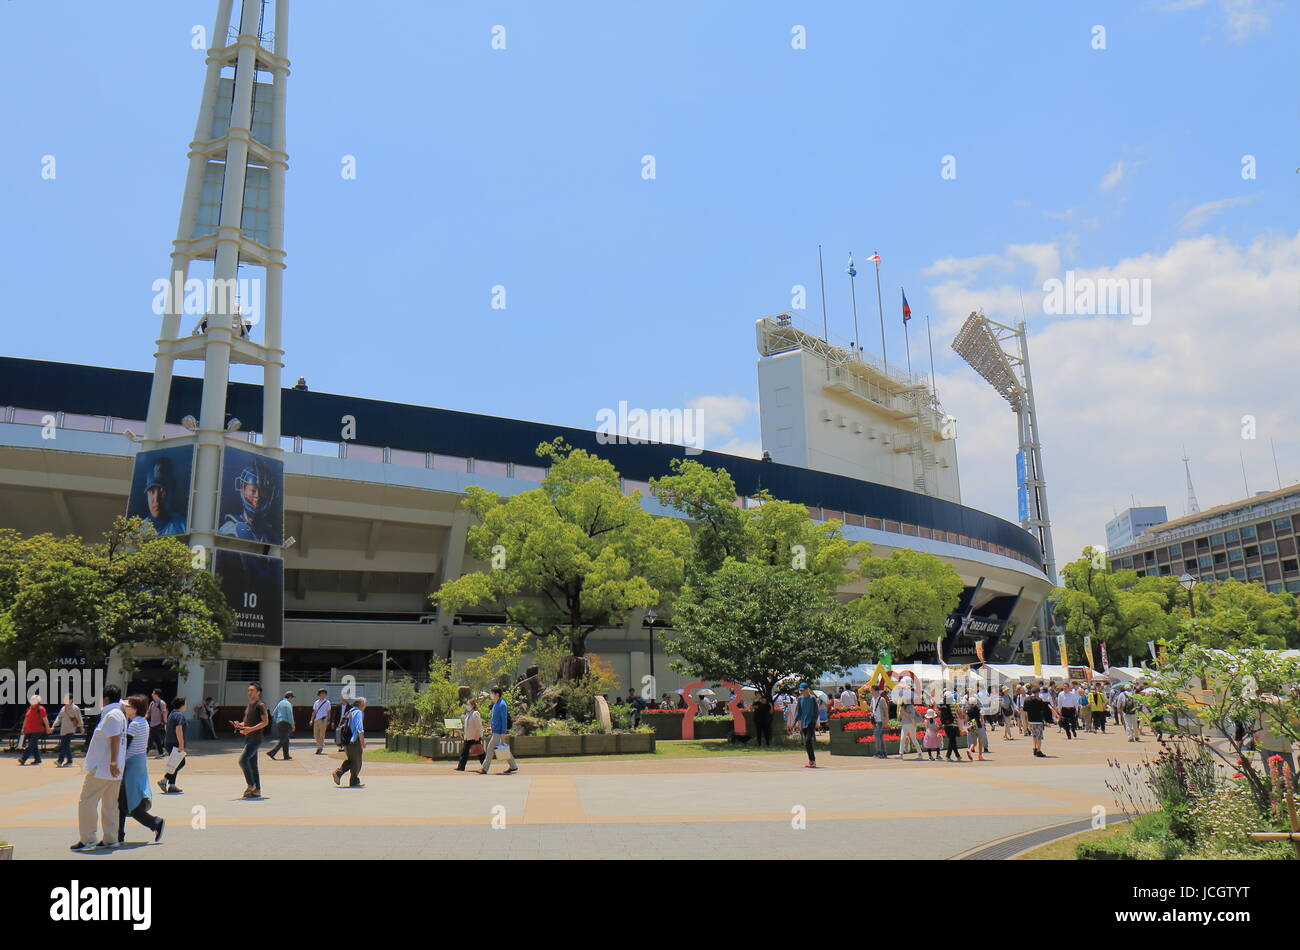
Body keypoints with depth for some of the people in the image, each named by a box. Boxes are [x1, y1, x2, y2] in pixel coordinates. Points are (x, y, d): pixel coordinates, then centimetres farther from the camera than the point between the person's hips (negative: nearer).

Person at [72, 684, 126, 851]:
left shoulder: (112, 715, -14)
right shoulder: (120, 714, 18)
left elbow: (115, 739, -21)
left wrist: (113, 763, -24)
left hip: (102, 768, -10)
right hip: (113, 769, 10)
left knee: (86, 801, -1)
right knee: (110, 805, 11)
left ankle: (87, 839, 1)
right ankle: (111, 839, 13)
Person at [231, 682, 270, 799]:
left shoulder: (260, 705, -9)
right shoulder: (249, 705, 17)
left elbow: (265, 722, -16)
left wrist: (251, 729, -23)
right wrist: (240, 725, 4)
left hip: (255, 738, -9)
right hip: (248, 738, 9)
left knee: (243, 760, -16)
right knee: (252, 765, 9)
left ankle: (251, 785, -5)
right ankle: (257, 790, 13)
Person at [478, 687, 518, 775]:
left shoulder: (502, 705, -15)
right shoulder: (495, 704, 14)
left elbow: (504, 719, -18)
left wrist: (503, 732, -20)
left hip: (498, 731, -9)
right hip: (495, 730, 9)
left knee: (490, 748, -7)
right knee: (505, 749, 11)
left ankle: (484, 769, -2)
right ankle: (513, 766, 16)